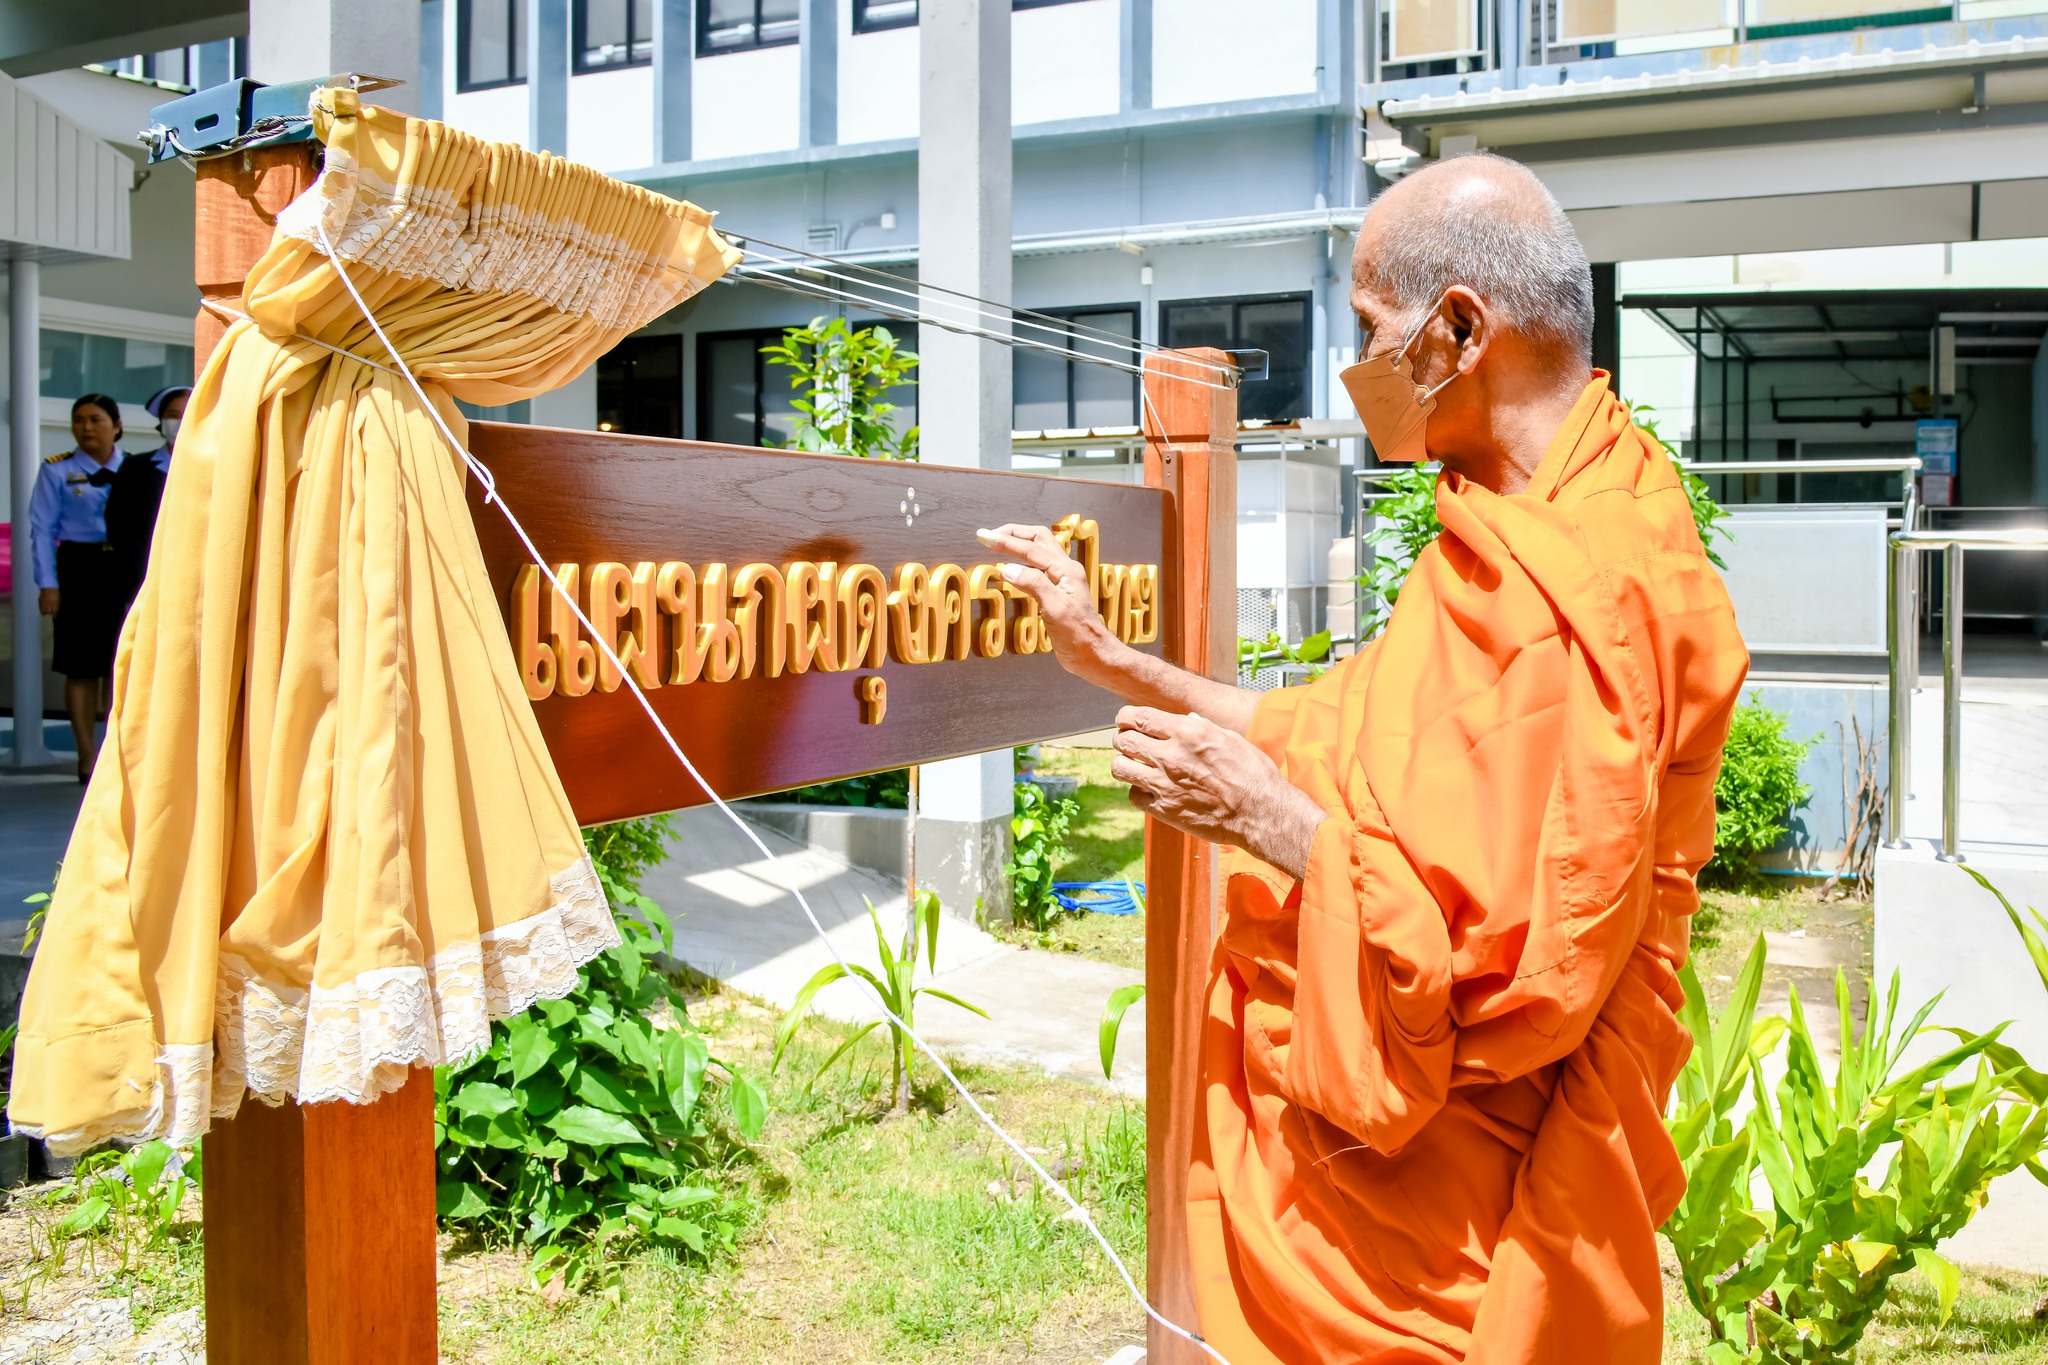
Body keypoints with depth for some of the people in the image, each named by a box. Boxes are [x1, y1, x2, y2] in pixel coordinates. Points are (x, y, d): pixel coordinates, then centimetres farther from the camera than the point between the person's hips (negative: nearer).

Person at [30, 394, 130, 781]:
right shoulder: (56, 470, 0)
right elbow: (42, 529, -2)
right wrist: (47, 583, -8)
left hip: (126, 570, 2)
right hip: (80, 568, -2)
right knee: (82, 666, 1)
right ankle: (87, 755, 8)